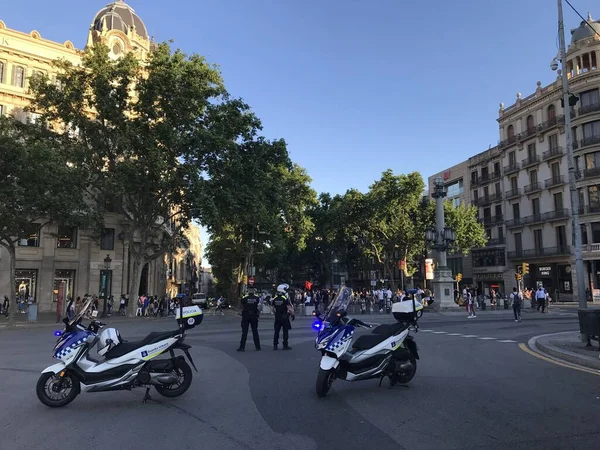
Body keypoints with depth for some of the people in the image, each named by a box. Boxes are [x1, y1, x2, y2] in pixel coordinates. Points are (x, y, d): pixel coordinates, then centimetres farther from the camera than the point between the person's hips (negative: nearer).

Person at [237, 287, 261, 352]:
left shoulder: (244, 298, -8)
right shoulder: (256, 298, -2)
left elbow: (242, 307, 2)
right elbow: (257, 306, 4)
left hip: (246, 316, -2)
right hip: (254, 316, 2)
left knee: (244, 332, 4)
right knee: (255, 332, 9)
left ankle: (242, 347, 3)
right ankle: (258, 347, 12)